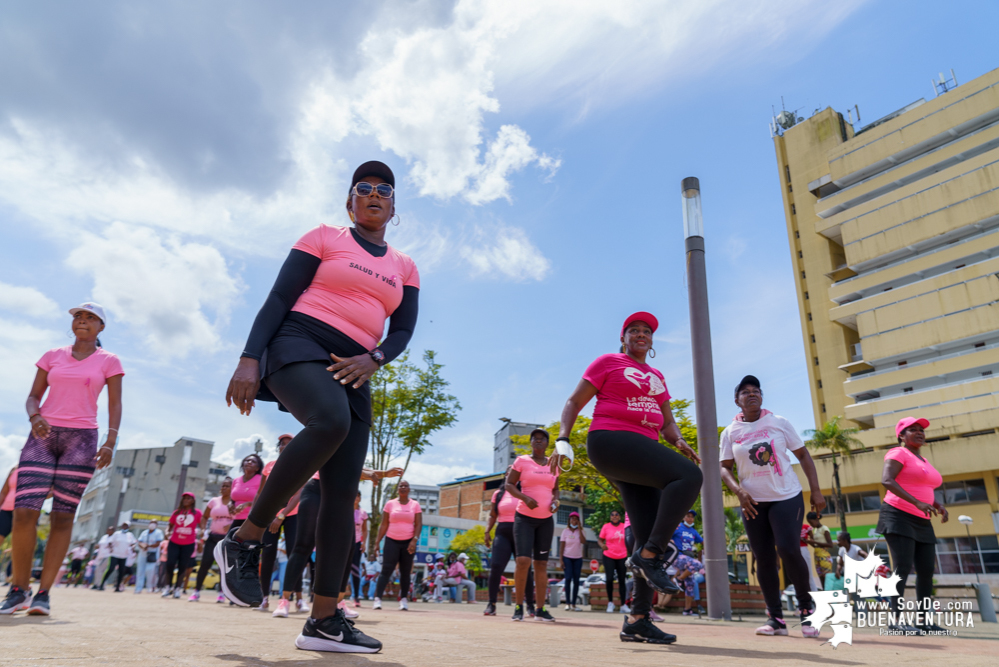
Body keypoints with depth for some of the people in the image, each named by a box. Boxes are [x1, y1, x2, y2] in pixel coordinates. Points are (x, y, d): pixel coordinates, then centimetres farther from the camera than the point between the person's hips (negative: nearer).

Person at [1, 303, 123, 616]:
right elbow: (33, 396, 11)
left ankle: (43, 593, 2)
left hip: (81, 438, -2)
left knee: (63, 517, -3)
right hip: (43, 436, 2)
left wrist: (110, 442, -10)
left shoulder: (109, 361, 6)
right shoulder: (52, 356, 13)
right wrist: (35, 416, -11)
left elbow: (115, 406, 2)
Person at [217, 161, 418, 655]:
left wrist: (372, 359, -11)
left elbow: (402, 330, 11)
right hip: (299, 345, -4)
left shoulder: (404, 269, 19)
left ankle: (324, 620, -4)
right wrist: (250, 359, -13)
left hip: (352, 373, 5)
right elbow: (278, 299, 0)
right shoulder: (324, 238, 8)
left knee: (342, 491, -6)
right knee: (331, 422, -36)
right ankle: (243, 540, -20)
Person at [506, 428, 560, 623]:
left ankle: (540, 609, 14)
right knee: (523, 560, -17)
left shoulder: (553, 465, 9)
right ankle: (519, 605, 0)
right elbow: (509, 484, -2)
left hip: (546, 520, 4)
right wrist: (525, 498, -19)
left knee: (541, 563, 6)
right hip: (524, 517, -4)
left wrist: (555, 501, -4)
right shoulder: (522, 461, -2)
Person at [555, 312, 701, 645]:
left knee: (651, 538, 0)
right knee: (688, 476, -26)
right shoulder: (608, 362, 8)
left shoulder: (656, 377, 26)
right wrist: (563, 439, -13)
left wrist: (679, 442, -2)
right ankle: (648, 555, -21)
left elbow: (667, 421, 22)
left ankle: (637, 620, 4)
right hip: (611, 441, -7)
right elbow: (574, 402, 3)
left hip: (642, 451, 7)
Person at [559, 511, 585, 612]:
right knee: (568, 578, -12)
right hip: (567, 558, -2)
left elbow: (583, 541, -16)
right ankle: (567, 603, -9)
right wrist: (561, 560, -6)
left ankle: (573, 604, 3)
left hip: (578, 558, 2)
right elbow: (562, 546, 0)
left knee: (576, 580, -1)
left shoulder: (580, 531, 3)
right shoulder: (565, 531, 1)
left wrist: (579, 529, -16)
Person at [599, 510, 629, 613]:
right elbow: (600, 539, 0)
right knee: (609, 579, -12)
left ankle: (624, 605, 16)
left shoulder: (625, 527, 3)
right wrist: (602, 545, -21)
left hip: (622, 557, 2)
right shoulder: (606, 526, -3)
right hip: (609, 557, -2)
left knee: (622, 580, 7)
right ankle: (610, 602, 7)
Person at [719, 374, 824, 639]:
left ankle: (806, 607, 7)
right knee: (764, 559, 3)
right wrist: (739, 490, -13)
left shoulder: (779, 423, 1)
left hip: (787, 497, -2)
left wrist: (816, 491, -2)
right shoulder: (730, 432, 3)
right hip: (754, 502, 2)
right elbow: (725, 468, 5)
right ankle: (776, 619, 13)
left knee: (788, 550, -16)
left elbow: (803, 455, 5)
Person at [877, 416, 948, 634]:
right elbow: (886, 480, -21)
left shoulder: (923, 461, 21)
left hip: (921, 522, 9)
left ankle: (925, 621, 12)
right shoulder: (899, 454, -6)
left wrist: (939, 505, 5)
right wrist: (917, 502, -28)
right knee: (903, 567, -16)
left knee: (926, 570, 5)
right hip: (899, 517, -9)